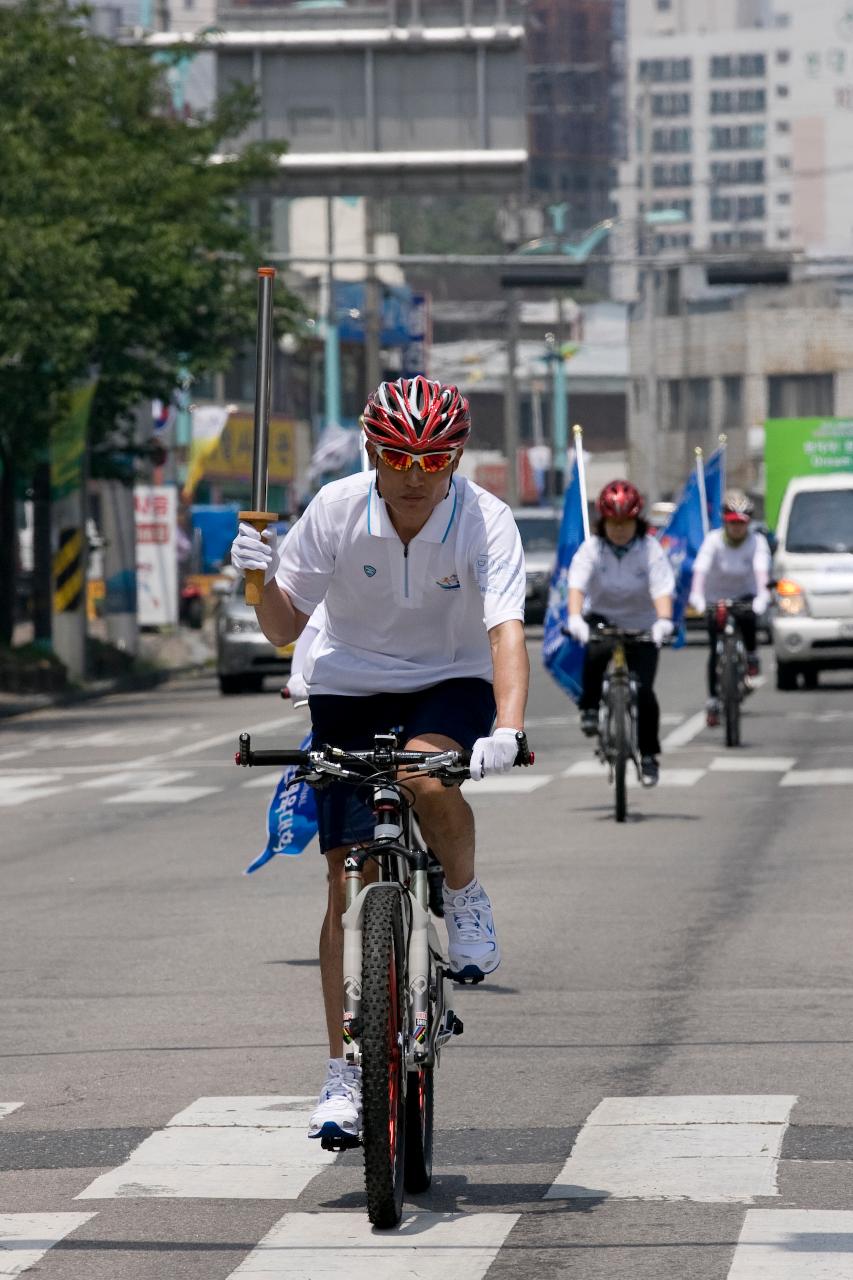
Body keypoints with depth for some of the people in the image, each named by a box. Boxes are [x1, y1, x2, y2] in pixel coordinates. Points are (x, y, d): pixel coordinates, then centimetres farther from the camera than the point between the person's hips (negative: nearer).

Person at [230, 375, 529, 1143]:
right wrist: (263, 579, -28)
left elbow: (506, 628, -32)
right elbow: (285, 629, -6)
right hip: (351, 687, 2)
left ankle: (466, 899, -4)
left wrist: (507, 729, -47)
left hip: (451, 684, -1)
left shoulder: (484, 520, -20)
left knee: (427, 776, -36)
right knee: (351, 881, -6)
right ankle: (344, 1074, 0)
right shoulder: (336, 511, -15)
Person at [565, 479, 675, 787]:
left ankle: (649, 755, 6)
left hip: (641, 624, 0)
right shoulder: (592, 548, -13)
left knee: (643, 689, -11)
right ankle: (590, 708, -10)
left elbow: (662, 588, -26)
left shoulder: (650, 549, -14)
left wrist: (663, 620, -45)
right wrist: (575, 617, -45)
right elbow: (577, 583, -26)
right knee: (596, 653, -35)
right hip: (602, 617, 0)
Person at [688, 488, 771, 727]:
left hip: (745, 594, 0)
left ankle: (751, 655, -7)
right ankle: (713, 701, 3)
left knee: (748, 618, -35)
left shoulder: (757, 541, -18)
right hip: (716, 597, 0)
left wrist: (762, 595, -51)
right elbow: (701, 568, -33)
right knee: (716, 649, -6)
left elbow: (761, 569, -33)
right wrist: (696, 596, -50)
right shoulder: (713, 540, -20)